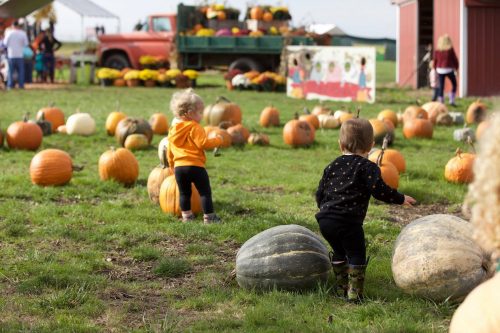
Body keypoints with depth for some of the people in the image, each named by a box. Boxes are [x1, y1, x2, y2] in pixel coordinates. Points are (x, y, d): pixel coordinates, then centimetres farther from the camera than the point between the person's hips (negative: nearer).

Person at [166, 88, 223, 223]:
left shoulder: (173, 130, 15)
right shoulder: (195, 127, -9)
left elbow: (169, 151, 20)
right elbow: (203, 143, -18)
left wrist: (172, 165, 32)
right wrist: (217, 140, -3)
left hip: (178, 167, 7)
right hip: (195, 166, -6)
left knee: (184, 192, 17)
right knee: (205, 191, 2)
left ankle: (186, 215, 19)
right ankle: (208, 216, 1)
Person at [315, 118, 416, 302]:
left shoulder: (332, 166, 16)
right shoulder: (367, 167, -2)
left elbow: (320, 192, 19)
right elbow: (379, 190, -10)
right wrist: (400, 198, 5)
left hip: (325, 219, 6)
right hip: (348, 222, -6)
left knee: (339, 252, 24)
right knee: (356, 255, 4)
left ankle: (342, 287, 32)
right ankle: (354, 293, 0)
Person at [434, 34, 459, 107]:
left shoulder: (437, 50, -1)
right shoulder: (450, 49, -9)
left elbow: (435, 61, 5)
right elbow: (455, 59, -3)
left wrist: (435, 69, 17)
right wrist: (456, 68, 10)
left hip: (440, 70, 3)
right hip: (449, 69, -3)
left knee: (441, 87, 7)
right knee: (454, 85, 15)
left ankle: (441, 102, 6)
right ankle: (452, 101, 8)